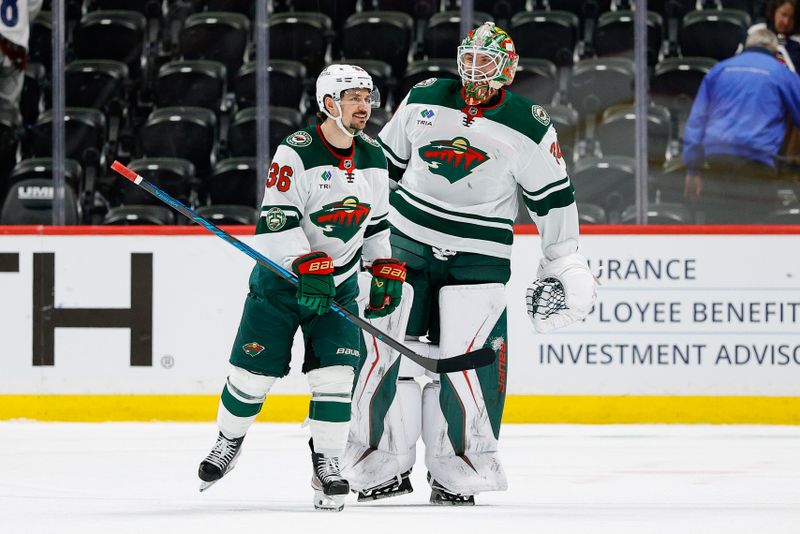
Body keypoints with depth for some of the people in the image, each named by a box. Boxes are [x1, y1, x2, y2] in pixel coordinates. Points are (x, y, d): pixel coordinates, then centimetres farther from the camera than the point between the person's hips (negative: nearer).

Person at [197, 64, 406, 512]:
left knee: (335, 372, -9)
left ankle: (327, 466, 1)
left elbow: (377, 221, 16)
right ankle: (229, 440, 27)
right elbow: (274, 223, -22)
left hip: (339, 282, 4)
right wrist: (306, 267, -31)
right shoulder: (296, 154, -17)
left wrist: (386, 272, 8)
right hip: (282, 276, -4)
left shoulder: (374, 158, 3)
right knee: (255, 369, 1)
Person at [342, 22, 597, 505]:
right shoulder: (423, 100, 2)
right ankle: (386, 465, 10)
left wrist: (565, 262, 2)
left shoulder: (530, 126, -5)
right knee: (390, 352, -1)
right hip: (406, 247, 2)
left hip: (477, 260, -2)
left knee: (466, 359, -9)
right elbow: (387, 161, 14)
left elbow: (553, 197, 2)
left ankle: (457, 473, 1)